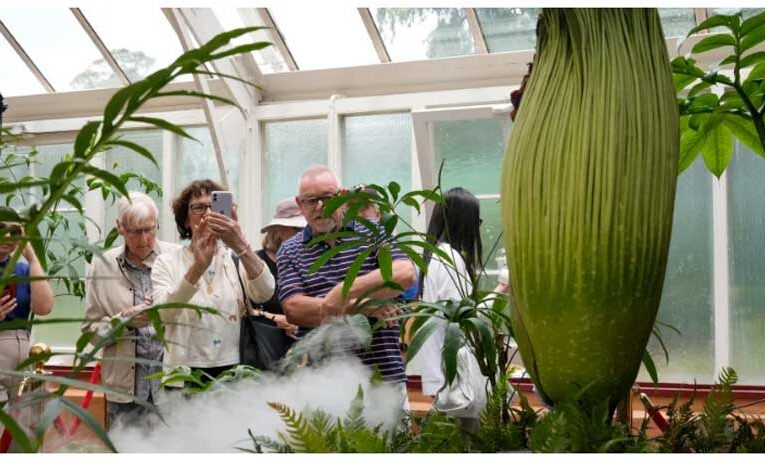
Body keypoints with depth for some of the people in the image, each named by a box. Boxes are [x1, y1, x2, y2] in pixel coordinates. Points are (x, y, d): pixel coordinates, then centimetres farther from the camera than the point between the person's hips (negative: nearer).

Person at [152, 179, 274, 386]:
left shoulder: (236, 259, 8)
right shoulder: (167, 262, 5)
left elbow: (264, 293, -13)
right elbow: (164, 313, -14)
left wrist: (241, 246, -28)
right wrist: (198, 266, -27)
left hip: (233, 371, 1)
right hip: (185, 373, -1)